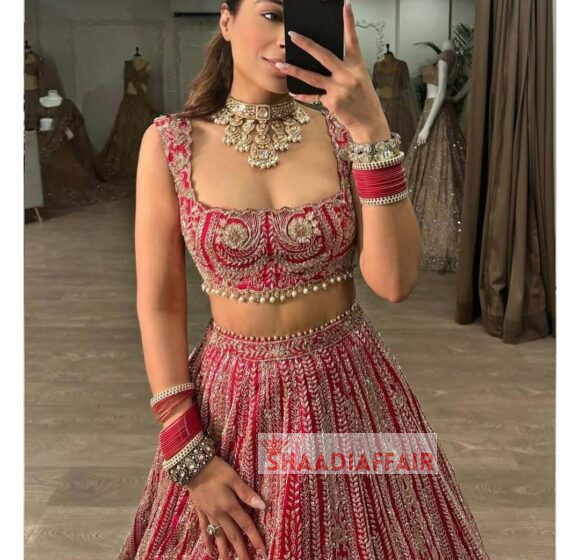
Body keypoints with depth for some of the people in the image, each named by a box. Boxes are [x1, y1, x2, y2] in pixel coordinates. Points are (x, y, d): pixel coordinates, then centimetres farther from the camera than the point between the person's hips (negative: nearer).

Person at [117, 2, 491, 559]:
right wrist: (187, 455, -9)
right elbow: (159, 303, -6)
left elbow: (394, 281, -16)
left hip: (349, 386, 1)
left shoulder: (341, 127, -7)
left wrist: (373, 130, -25)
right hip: (231, 395, 0)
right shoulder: (170, 140, -8)